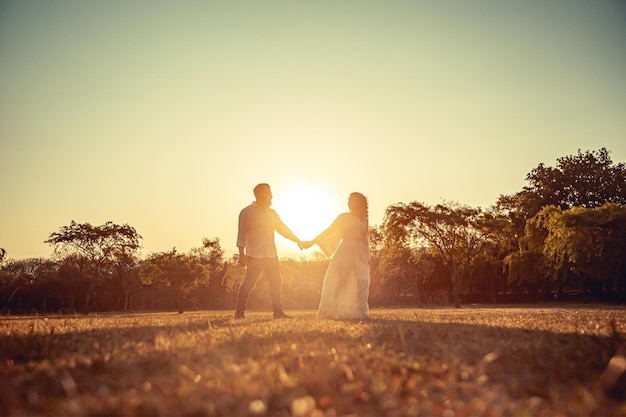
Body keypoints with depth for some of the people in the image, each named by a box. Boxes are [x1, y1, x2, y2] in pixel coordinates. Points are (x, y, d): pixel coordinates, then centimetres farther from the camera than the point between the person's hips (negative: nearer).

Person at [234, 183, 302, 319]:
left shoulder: (272, 213, 16)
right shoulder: (247, 212, -2)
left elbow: (283, 229, 20)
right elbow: (241, 234, -5)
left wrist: (297, 240, 13)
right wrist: (242, 254, -10)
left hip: (271, 255, 6)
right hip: (254, 256, -6)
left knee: (276, 283, 6)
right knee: (248, 283, -6)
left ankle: (278, 312, 13)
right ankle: (240, 312, 5)